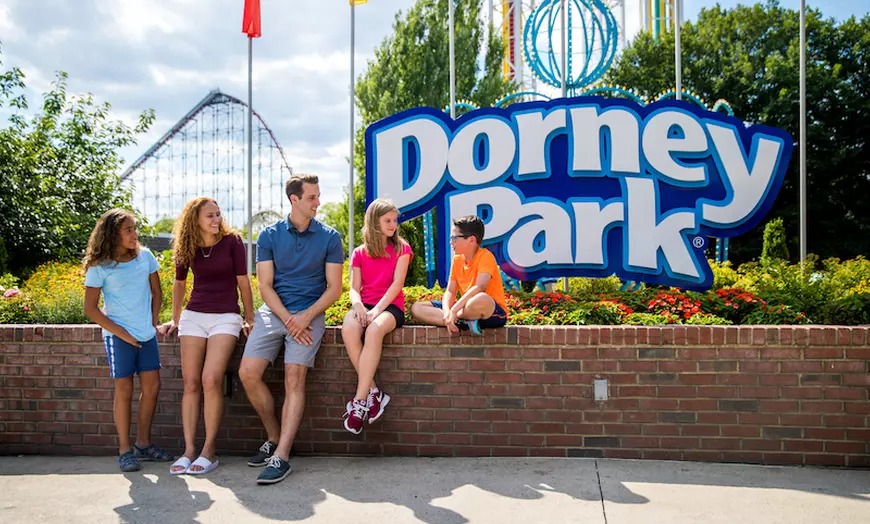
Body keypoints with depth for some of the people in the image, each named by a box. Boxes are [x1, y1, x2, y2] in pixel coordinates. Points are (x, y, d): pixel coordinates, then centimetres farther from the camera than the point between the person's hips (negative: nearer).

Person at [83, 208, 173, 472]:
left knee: (152, 386, 5)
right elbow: (90, 308, -6)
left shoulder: (145, 256, 3)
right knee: (124, 390, -1)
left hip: (146, 334, 4)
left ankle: (143, 443, 19)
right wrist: (121, 332, -10)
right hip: (119, 336, -4)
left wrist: (152, 322, 3)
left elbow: (156, 293, 13)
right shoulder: (99, 267, -8)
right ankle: (124, 450, 9)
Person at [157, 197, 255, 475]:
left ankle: (208, 451, -8)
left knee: (211, 380, -16)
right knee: (191, 383, -1)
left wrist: (250, 318, 2)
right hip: (194, 316, 4)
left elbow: (243, 281, 0)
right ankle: (189, 449, 5)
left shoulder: (232, 241, -4)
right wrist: (175, 319, 22)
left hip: (226, 317, -3)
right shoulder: (186, 249, 5)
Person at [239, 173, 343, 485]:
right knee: (248, 372, -12)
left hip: (310, 314, -2)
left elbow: (334, 288, 1)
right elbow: (265, 287, 2)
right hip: (274, 311, 2)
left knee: (294, 377, -17)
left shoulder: (329, 237, 4)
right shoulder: (269, 236, 6)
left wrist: (305, 317, -13)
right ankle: (274, 437, 7)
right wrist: (288, 320, -12)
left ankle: (281, 456, -16)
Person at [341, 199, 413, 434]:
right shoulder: (359, 253, 15)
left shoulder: (401, 248, 9)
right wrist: (358, 305, -17)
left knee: (374, 329, -38)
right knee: (349, 328, -34)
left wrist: (377, 309, -17)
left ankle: (360, 400, -36)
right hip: (365, 305, 2)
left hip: (390, 305, -2)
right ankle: (373, 392, -27)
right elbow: (354, 288, 7)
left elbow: (397, 284, -3)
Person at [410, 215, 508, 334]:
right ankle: (463, 322, -20)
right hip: (467, 309, 8)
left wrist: (453, 310, -32)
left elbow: (479, 287, -27)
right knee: (417, 308, -3)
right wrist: (447, 311, -17)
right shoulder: (457, 260, 9)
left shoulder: (485, 256, -13)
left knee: (481, 299, -45)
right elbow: (450, 292, 5)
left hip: (494, 312, -8)